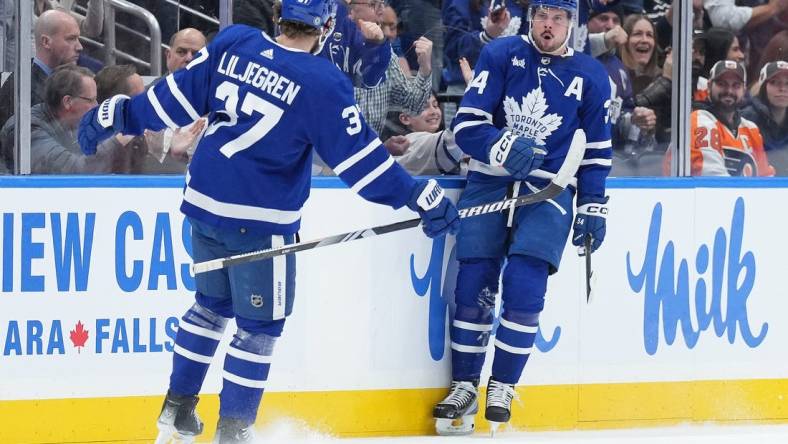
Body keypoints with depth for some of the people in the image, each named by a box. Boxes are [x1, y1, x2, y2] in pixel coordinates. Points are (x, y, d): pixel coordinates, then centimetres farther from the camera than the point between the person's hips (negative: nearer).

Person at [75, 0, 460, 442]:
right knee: (260, 324, 8)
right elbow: (360, 156, -13)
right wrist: (423, 196, -6)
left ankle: (178, 405, 29)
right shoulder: (322, 84, -16)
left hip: (204, 205, 6)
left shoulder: (234, 42, -3)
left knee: (213, 303, 25)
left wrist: (118, 114, 14)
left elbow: (179, 96, 2)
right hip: (260, 221, -6)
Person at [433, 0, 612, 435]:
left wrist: (593, 206, 9)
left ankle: (503, 386, -1)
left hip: (547, 191, 0)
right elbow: (466, 124, -8)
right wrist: (504, 148, -26)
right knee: (473, 285, -5)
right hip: (489, 183, 0)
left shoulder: (590, 75, 4)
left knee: (524, 285, -15)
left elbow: (597, 149, 13)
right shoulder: (500, 55, -1)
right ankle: (465, 387, 8)